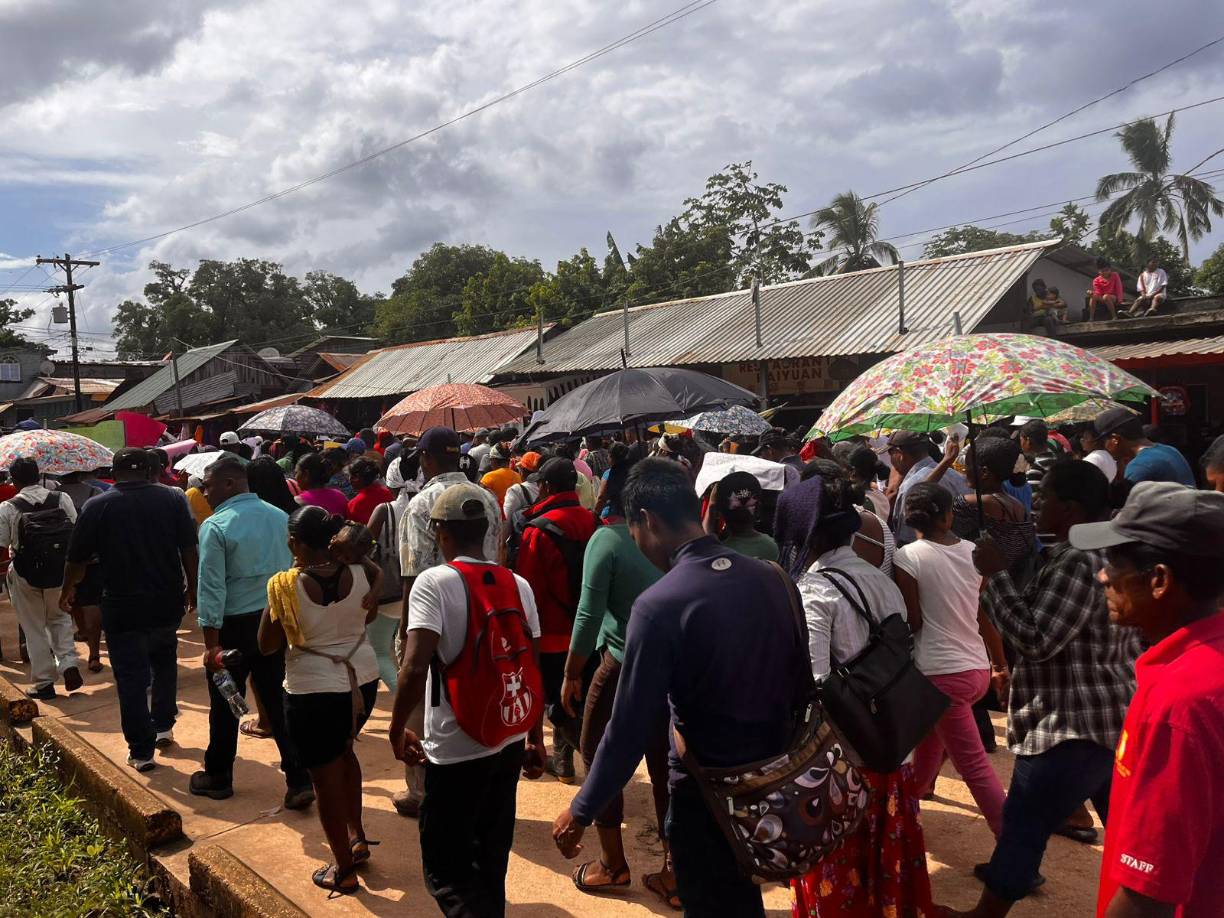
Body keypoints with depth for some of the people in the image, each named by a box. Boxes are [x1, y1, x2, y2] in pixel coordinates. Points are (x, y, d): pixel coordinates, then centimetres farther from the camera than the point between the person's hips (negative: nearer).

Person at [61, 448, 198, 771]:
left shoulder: (96, 506, -7)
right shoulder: (171, 500, -4)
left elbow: (77, 559, 0)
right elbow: (189, 550, -4)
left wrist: (68, 590, 18)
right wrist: (192, 588, 9)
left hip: (122, 608, -2)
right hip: (167, 603, 2)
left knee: (131, 678, 5)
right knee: (164, 663, 25)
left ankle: (141, 751, 9)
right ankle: (163, 727, 32)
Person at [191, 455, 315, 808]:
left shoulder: (215, 526, -14)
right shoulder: (280, 517, 2)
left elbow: (212, 587, -16)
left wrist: (211, 643, -13)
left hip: (234, 625, -4)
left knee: (225, 706, 13)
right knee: (279, 702, 10)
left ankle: (218, 778, 30)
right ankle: (299, 781, 9)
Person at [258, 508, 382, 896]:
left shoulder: (284, 585, -18)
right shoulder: (360, 572, -8)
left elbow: (267, 645, -5)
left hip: (313, 691, -5)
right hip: (363, 679, 5)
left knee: (326, 777, 10)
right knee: (343, 751, 30)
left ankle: (344, 871, 22)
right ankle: (358, 836, 35)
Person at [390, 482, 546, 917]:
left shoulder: (434, 581, -15)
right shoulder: (519, 585, 1)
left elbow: (415, 668, -24)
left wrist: (397, 729, -8)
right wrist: (535, 739, 16)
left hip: (457, 748, -5)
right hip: (511, 742, 6)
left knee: (444, 866, 8)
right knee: (490, 858, 22)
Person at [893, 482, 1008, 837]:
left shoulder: (908, 556, -12)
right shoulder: (973, 551, 3)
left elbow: (913, 621, -11)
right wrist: (1001, 666, 19)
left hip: (943, 673, -6)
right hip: (979, 668, 7)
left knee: (975, 766, -1)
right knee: (930, 731, 27)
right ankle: (916, 790, 44)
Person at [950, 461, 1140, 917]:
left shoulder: (1077, 562, -21)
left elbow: (1035, 640, -25)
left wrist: (996, 574, -19)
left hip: (1073, 727, -10)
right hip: (1113, 721, 10)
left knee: (1021, 829, 3)